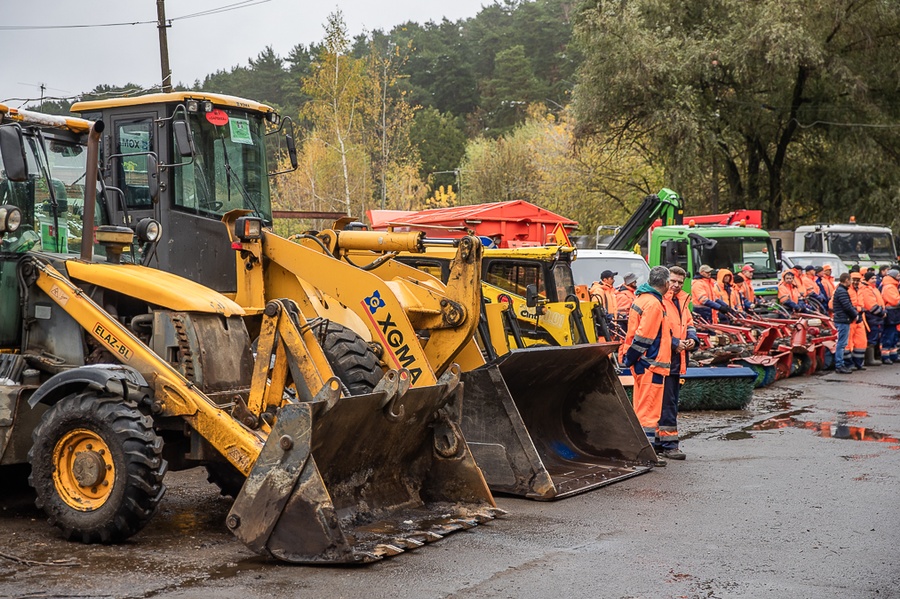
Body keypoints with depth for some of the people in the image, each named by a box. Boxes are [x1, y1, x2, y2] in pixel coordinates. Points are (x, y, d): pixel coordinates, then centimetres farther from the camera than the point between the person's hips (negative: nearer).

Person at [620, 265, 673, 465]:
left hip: (643, 364, 10)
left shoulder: (641, 298, 14)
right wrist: (630, 359, -11)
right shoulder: (653, 304, -18)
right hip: (652, 364, -10)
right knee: (649, 411, -6)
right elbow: (643, 337, -19)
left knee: (642, 409, 15)